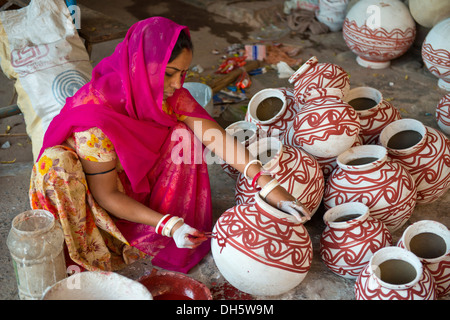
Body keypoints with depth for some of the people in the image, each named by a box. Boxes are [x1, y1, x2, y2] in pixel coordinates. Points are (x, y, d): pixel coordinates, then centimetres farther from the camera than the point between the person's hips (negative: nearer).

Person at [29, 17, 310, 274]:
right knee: (56, 162, -35)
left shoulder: (170, 94, -17)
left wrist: (267, 183, -32)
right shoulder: (97, 112, -34)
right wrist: (168, 225, -34)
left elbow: (214, 136, -22)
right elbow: (106, 195, -28)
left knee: (183, 136, -13)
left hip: (137, 186, 5)